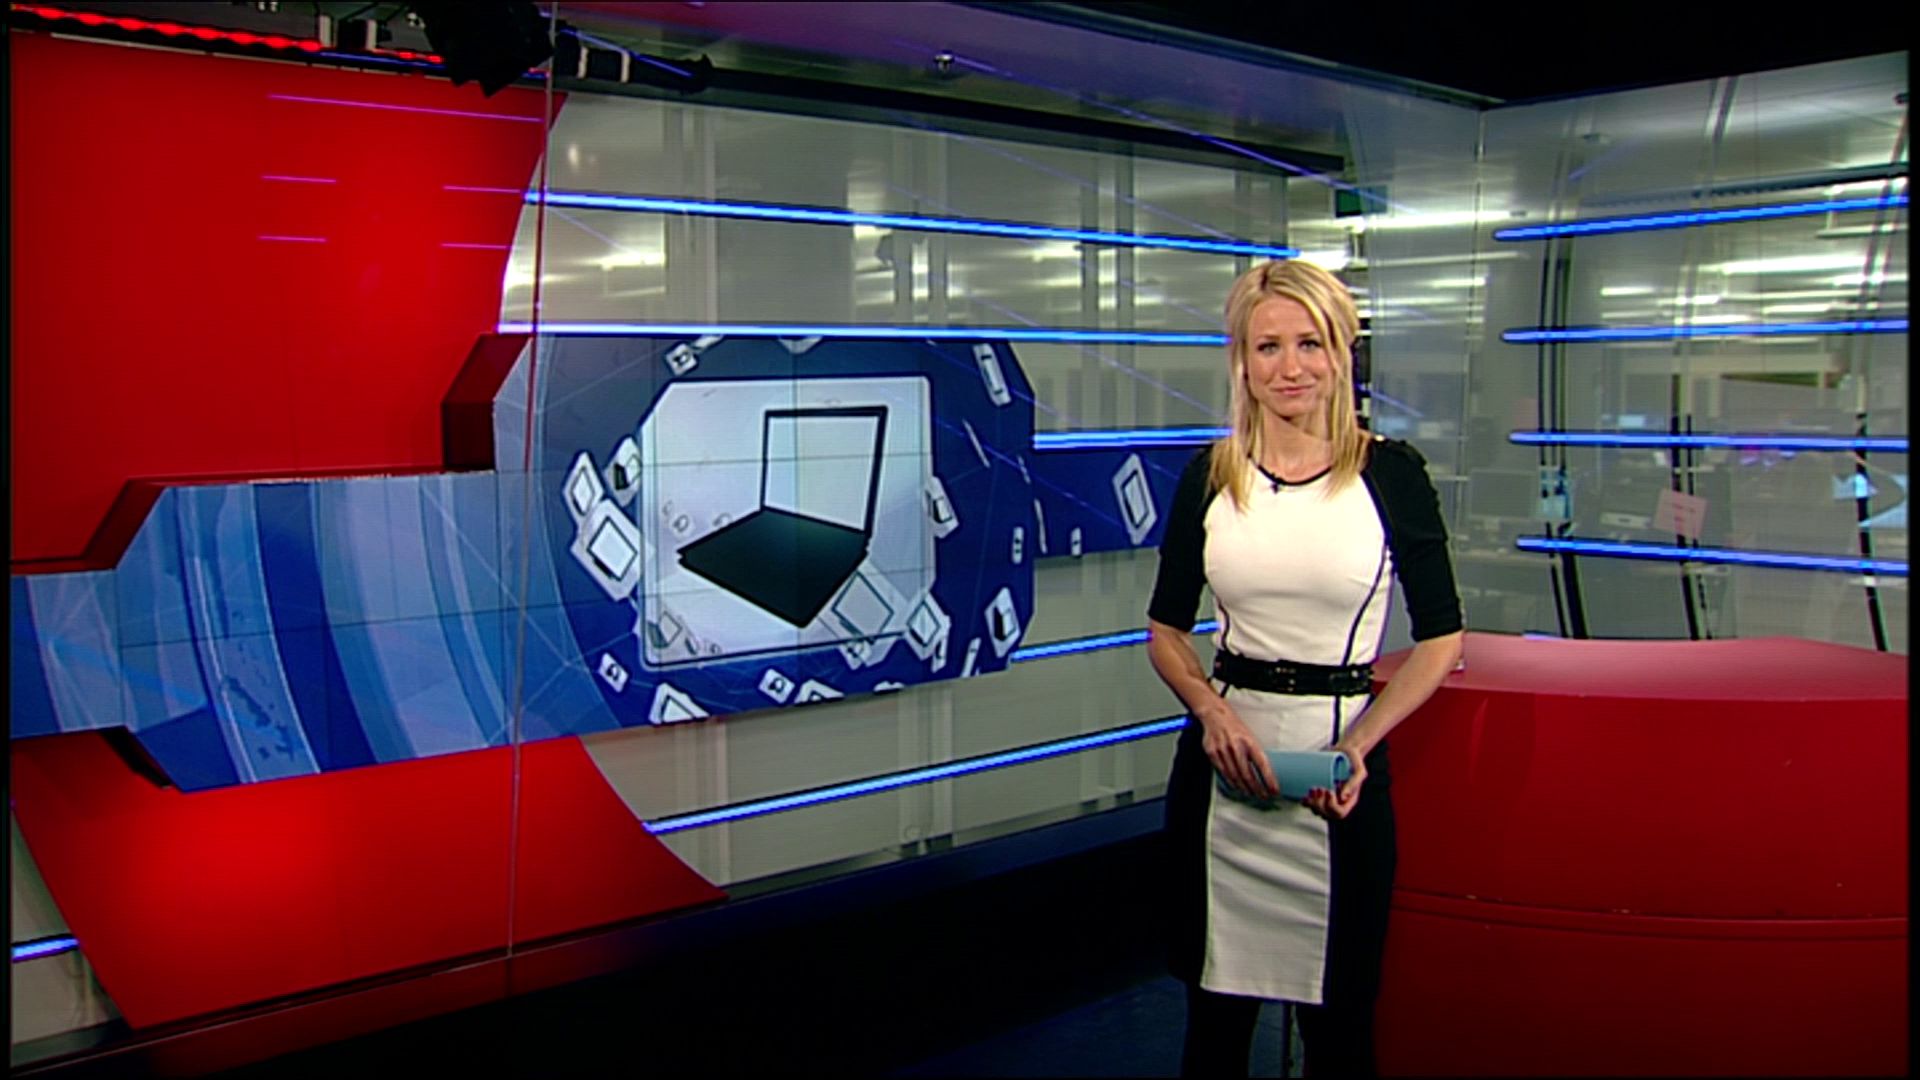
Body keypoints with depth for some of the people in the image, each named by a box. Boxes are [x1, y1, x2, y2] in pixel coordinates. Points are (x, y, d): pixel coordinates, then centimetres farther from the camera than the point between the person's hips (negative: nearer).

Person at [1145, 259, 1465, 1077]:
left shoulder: (1390, 473, -2)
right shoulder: (1209, 476, 4)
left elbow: (1441, 639, 0)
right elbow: (1165, 629, 10)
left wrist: (1358, 746, -13)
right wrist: (1212, 711, -9)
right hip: (1223, 759, 2)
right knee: (1215, 1008, 11)